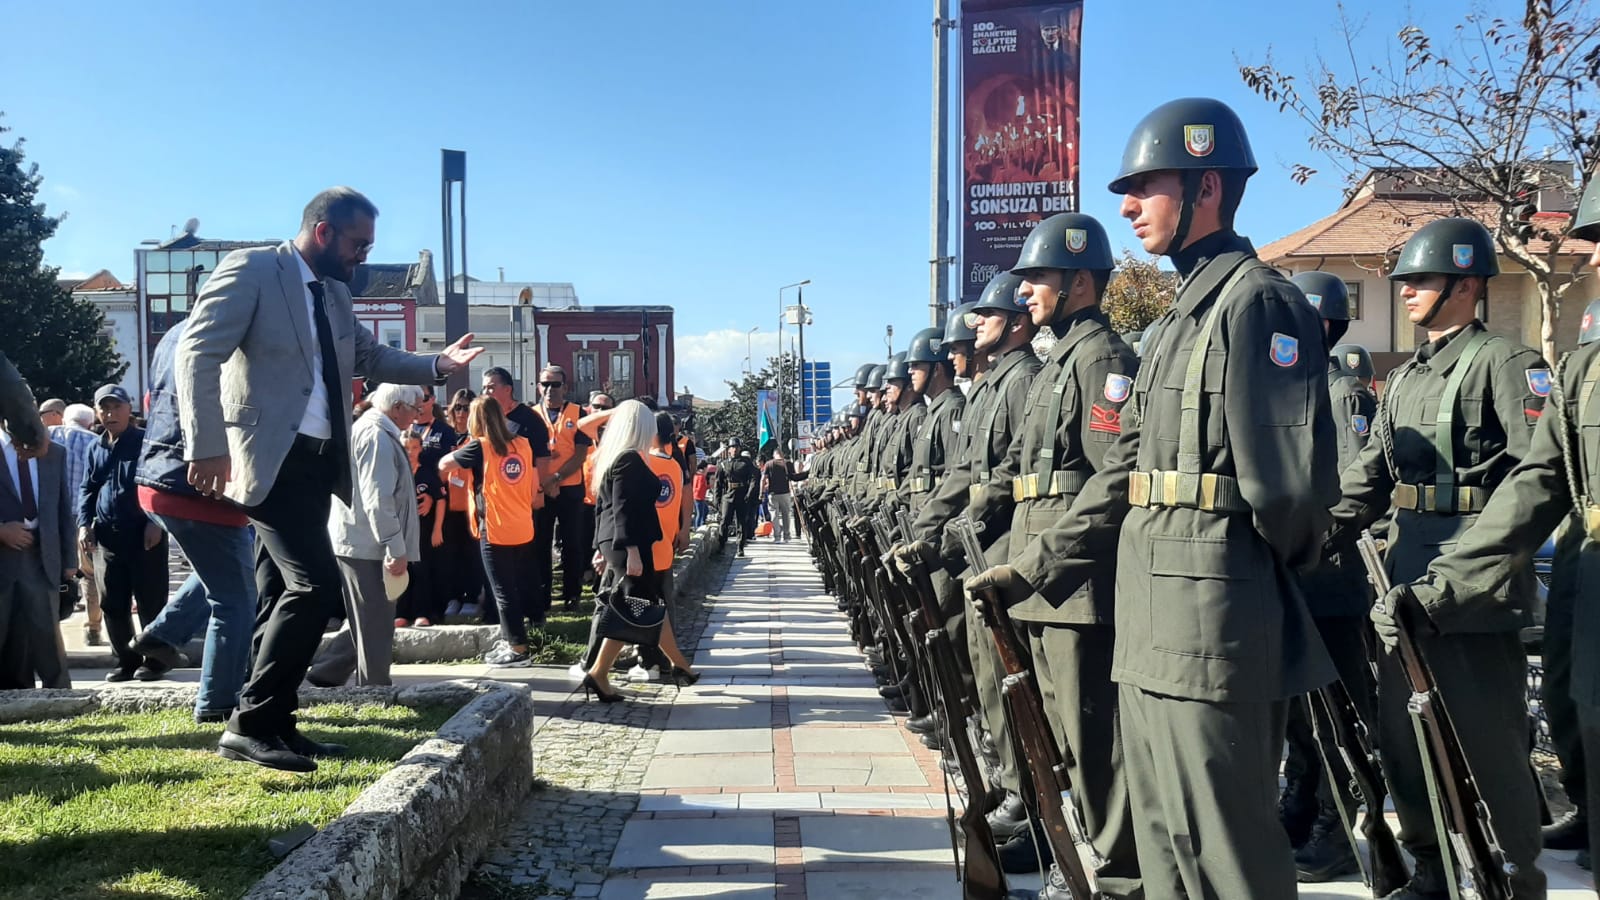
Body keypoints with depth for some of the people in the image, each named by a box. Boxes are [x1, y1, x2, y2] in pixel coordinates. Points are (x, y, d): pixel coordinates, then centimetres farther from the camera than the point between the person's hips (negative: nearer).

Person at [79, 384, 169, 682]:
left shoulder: (147, 442, -1)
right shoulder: (96, 449, 16)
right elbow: (86, 489, 19)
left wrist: (155, 521, -15)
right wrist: (84, 524, 5)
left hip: (145, 534, -5)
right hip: (107, 536, 6)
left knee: (151, 601, -2)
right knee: (112, 604, 6)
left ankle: (157, 659, 7)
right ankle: (127, 659, 17)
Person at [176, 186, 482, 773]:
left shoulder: (334, 293, 18)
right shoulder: (251, 270, -7)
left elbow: (369, 357, 26)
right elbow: (197, 354, -14)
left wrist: (437, 364, 9)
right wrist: (207, 447, -23)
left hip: (317, 460, 9)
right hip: (271, 458, -9)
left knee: (285, 595, 11)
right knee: (315, 585, -17)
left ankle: (273, 725, 20)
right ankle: (249, 725, -7)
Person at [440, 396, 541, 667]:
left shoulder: (479, 447, -11)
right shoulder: (523, 444, 3)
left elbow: (443, 465, 1)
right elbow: (535, 486, 9)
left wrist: (466, 447, 12)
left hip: (495, 532, -6)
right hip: (524, 529, 6)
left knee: (503, 590, 2)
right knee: (521, 583, 17)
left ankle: (518, 649, 6)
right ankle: (511, 640, 30)